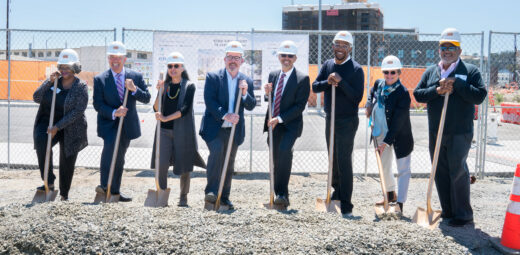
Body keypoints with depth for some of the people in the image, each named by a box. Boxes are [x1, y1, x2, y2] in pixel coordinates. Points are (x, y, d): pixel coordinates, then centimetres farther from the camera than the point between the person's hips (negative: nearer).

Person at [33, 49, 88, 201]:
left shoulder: (81, 87, -7)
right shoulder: (54, 80, 6)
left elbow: (77, 111, -16)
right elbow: (36, 98, -1)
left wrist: (58, 126, -22)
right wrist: (49, 82, -11)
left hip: (70, 129, -2)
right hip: (47, 122, 3)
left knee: (67, 163, 4)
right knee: (41, 143, -29)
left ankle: (64, 195, 25)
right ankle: (49, 183, -20)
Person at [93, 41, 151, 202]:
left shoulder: (136, 77, 2)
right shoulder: (100, 79, -3)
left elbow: (147, 98, -2)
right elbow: (97, 104, -7)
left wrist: (134, 89, -21)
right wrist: (114, 113, -24)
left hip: (128, 124, 3)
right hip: (109, 123, -3)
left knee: (119, 158, 12)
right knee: (111, 144, -30)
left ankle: (114, 191, 26)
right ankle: (106, 185, -23)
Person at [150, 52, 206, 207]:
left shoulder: (189, 86, 1)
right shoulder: (165, 85, 12)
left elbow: (185, 109, -11)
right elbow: (156, 109, 6)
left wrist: (165, 118, -17)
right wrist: (159, 92, -7)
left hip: (183, 131, -3)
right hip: (164, 130, 3)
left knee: (184, 165, 3)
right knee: (161, 163, -8)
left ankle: (183, 197, 19)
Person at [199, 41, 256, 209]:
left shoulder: (247, 81, 9)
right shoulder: (213, 77, -1)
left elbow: (251, 106, 4)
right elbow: (209, 100, -11)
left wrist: (245, 93, -16)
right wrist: (224, 115, -22)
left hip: (234, 130, 4)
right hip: (214, 127, -4)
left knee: (229, 163, 9)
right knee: (216, 152, -25)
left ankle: (224, 197, 22)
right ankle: (211, 192, -16)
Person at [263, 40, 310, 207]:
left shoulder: (302, 79, -7)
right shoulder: (273, 75, 10)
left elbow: (300, 106, -13)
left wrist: (279, 119, -19)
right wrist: (267, 93, -4)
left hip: (290, 125, -6)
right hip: (273, 124, 6)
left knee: (285, 150, -29)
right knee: (276, 159, 10)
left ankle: (282, 194, -25)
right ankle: (279, 194, 25)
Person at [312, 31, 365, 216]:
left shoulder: (356, 69, -10)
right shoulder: (327, 65, 8)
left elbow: (357, 97, -17)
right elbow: (314, 87, 1)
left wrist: (340, 81, -25)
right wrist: (327, 82, -18)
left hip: (347, 121, -6)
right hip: (330, 119, 6)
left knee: (344, 161, -7)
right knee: (333, 158, 17)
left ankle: (346, 204, -2)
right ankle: (337, 192, 34)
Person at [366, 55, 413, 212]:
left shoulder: (403, 93, -22)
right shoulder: (378, 84, -2)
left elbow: (397, 121, -25)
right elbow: (371, 95, 24)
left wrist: (387, 141, -26)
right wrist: (369, 106, 4)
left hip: (399, 136, -7)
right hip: (381, 133, 7)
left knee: (403, 169, 0)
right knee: (384, 167, 21)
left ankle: (399, 203, 5)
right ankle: (390, 194, 41)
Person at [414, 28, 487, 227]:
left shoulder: (470, 71, 0)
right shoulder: (431, 72, 13)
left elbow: (479, 96, -10)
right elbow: (418, 94, 5)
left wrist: (457, 83, -17)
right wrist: (437, 90, -11)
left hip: (460, 133, -5)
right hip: (436, 133, 5)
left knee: (458, 172, -4)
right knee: (440, 172, 10)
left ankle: (463, 215, 8)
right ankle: (447, 211, 22)